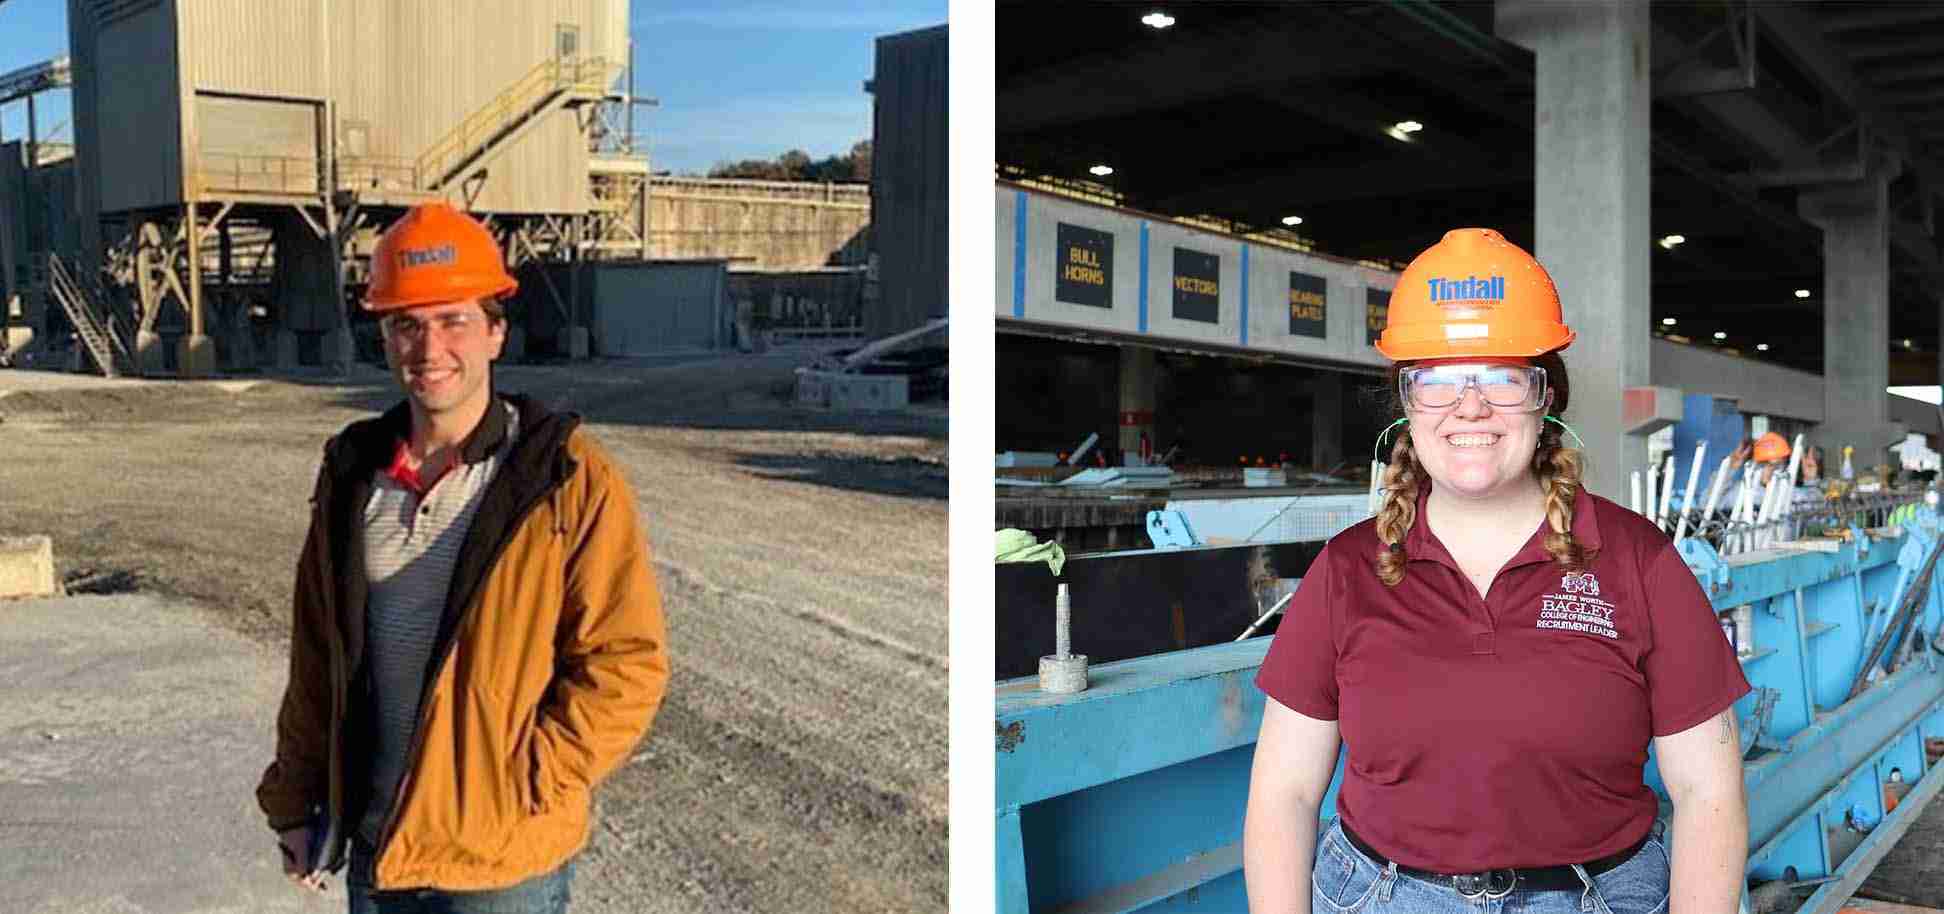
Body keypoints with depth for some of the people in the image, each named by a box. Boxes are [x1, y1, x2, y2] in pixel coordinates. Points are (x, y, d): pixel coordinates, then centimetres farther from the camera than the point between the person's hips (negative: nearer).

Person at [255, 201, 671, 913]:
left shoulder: (569, 481, -14)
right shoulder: (353, 473, 2)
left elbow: (626, 664, -14)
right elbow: (316, 657, 11)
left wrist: (525, 789, -17)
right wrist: (294, 800, 10)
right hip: (372, 851, 5)